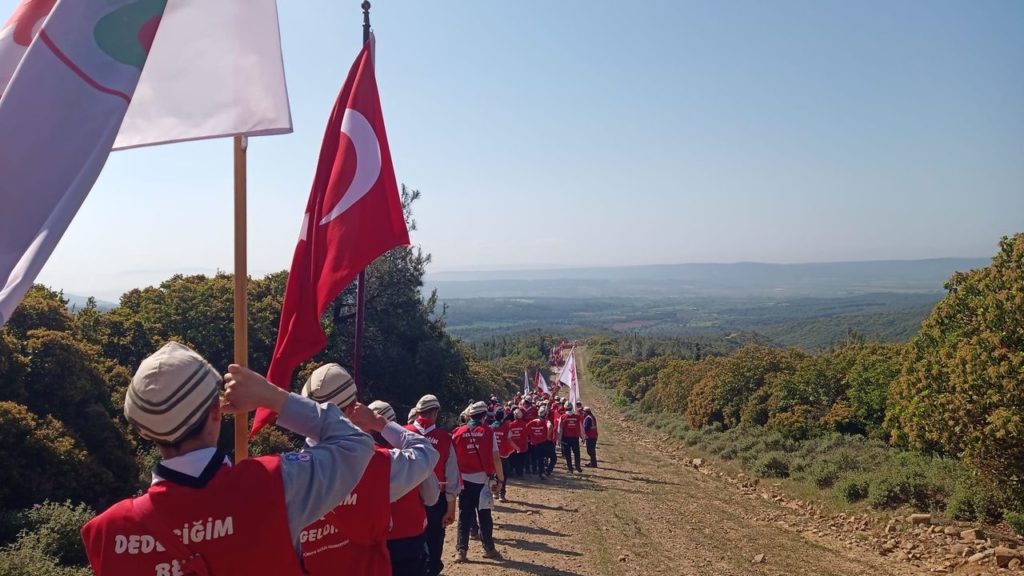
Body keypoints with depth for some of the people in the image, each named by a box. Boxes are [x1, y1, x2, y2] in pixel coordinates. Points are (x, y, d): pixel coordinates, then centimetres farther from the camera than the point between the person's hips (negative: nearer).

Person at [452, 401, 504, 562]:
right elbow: (495, 458, -8)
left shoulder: (458, 433, 0)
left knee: (464, 515, 8)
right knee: (484, 514, 11)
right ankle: (489, 549, 20)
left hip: (464, 479, 1)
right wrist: (501, 478, 1)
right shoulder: (488, 432, -6)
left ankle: (461, 550, 5)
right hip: (482, 479, -1)